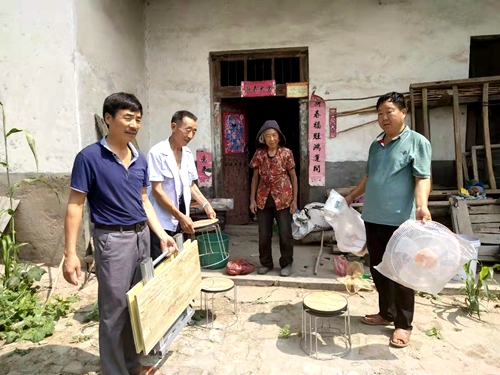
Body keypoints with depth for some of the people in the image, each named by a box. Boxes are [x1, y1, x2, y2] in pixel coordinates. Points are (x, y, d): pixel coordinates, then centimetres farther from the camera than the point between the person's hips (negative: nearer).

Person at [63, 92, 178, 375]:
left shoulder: (140, 159, 6)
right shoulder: (90, 157, -11)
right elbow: (75, 206, -10)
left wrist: (162, 235, 5)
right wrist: (71, 253, -15)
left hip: (142, 236, 6)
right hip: (113, 239, -6)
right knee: (115, 310, 5)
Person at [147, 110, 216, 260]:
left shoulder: (188, 153, 6)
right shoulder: (157, 152, -14)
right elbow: (157, 191, -18)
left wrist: (205, 204, 2)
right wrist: (180, 216, -20)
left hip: (181, 220, 6)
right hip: (161, 222, -6)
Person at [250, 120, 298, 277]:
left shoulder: (286, 153, -4)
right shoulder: (259, 154, 2)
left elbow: (293, 177, 0)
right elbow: (255, 177, 7)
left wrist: (295, 199, -4)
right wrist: (252, 199, 3)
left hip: (283, 198, -2)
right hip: (264, 199, 2)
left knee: (285, 233, 4)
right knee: (264, 234, 9)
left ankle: (287, 264, 21)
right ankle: (266, 263, 25)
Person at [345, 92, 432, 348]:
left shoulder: (417, 142, -4)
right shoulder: (376, 144, 15)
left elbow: (422, 178, -12)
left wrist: (422, 205, -28)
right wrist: (352, 196, 25)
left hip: (400, 220, -6)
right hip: (373, 218, 7)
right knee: (378, 270, 15)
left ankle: (403, 324, 19)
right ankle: (386, 313, 32)